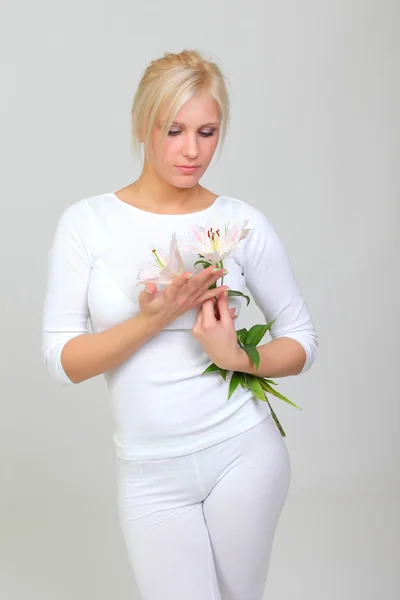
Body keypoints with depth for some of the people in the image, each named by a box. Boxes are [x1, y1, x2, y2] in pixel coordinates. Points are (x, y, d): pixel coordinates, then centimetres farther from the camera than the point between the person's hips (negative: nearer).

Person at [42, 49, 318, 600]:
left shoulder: (242, 222, -5)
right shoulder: (86, 222, -5)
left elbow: (301, 341, 3)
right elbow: (62, 360, -8)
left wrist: (237, 358, -16)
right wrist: (156, 317, -21)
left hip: (242, 453, 1)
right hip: (151, 473, 0)